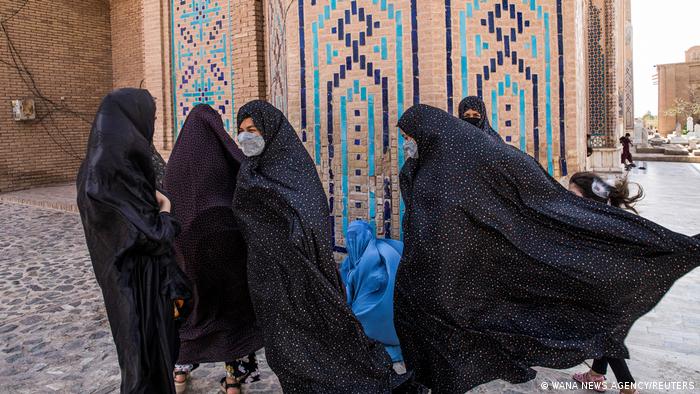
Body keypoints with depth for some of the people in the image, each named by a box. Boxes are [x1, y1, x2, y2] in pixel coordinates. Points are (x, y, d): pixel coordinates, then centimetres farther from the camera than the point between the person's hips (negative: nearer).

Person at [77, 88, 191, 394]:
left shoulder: (107, 162, 6)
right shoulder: (115, 170, -25)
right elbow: (151, 236, -24)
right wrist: (165, 209, -4)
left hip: (138, 282, 9)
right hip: (139, 288, -9)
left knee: (152, 357, 26)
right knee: (149, 369, 8)